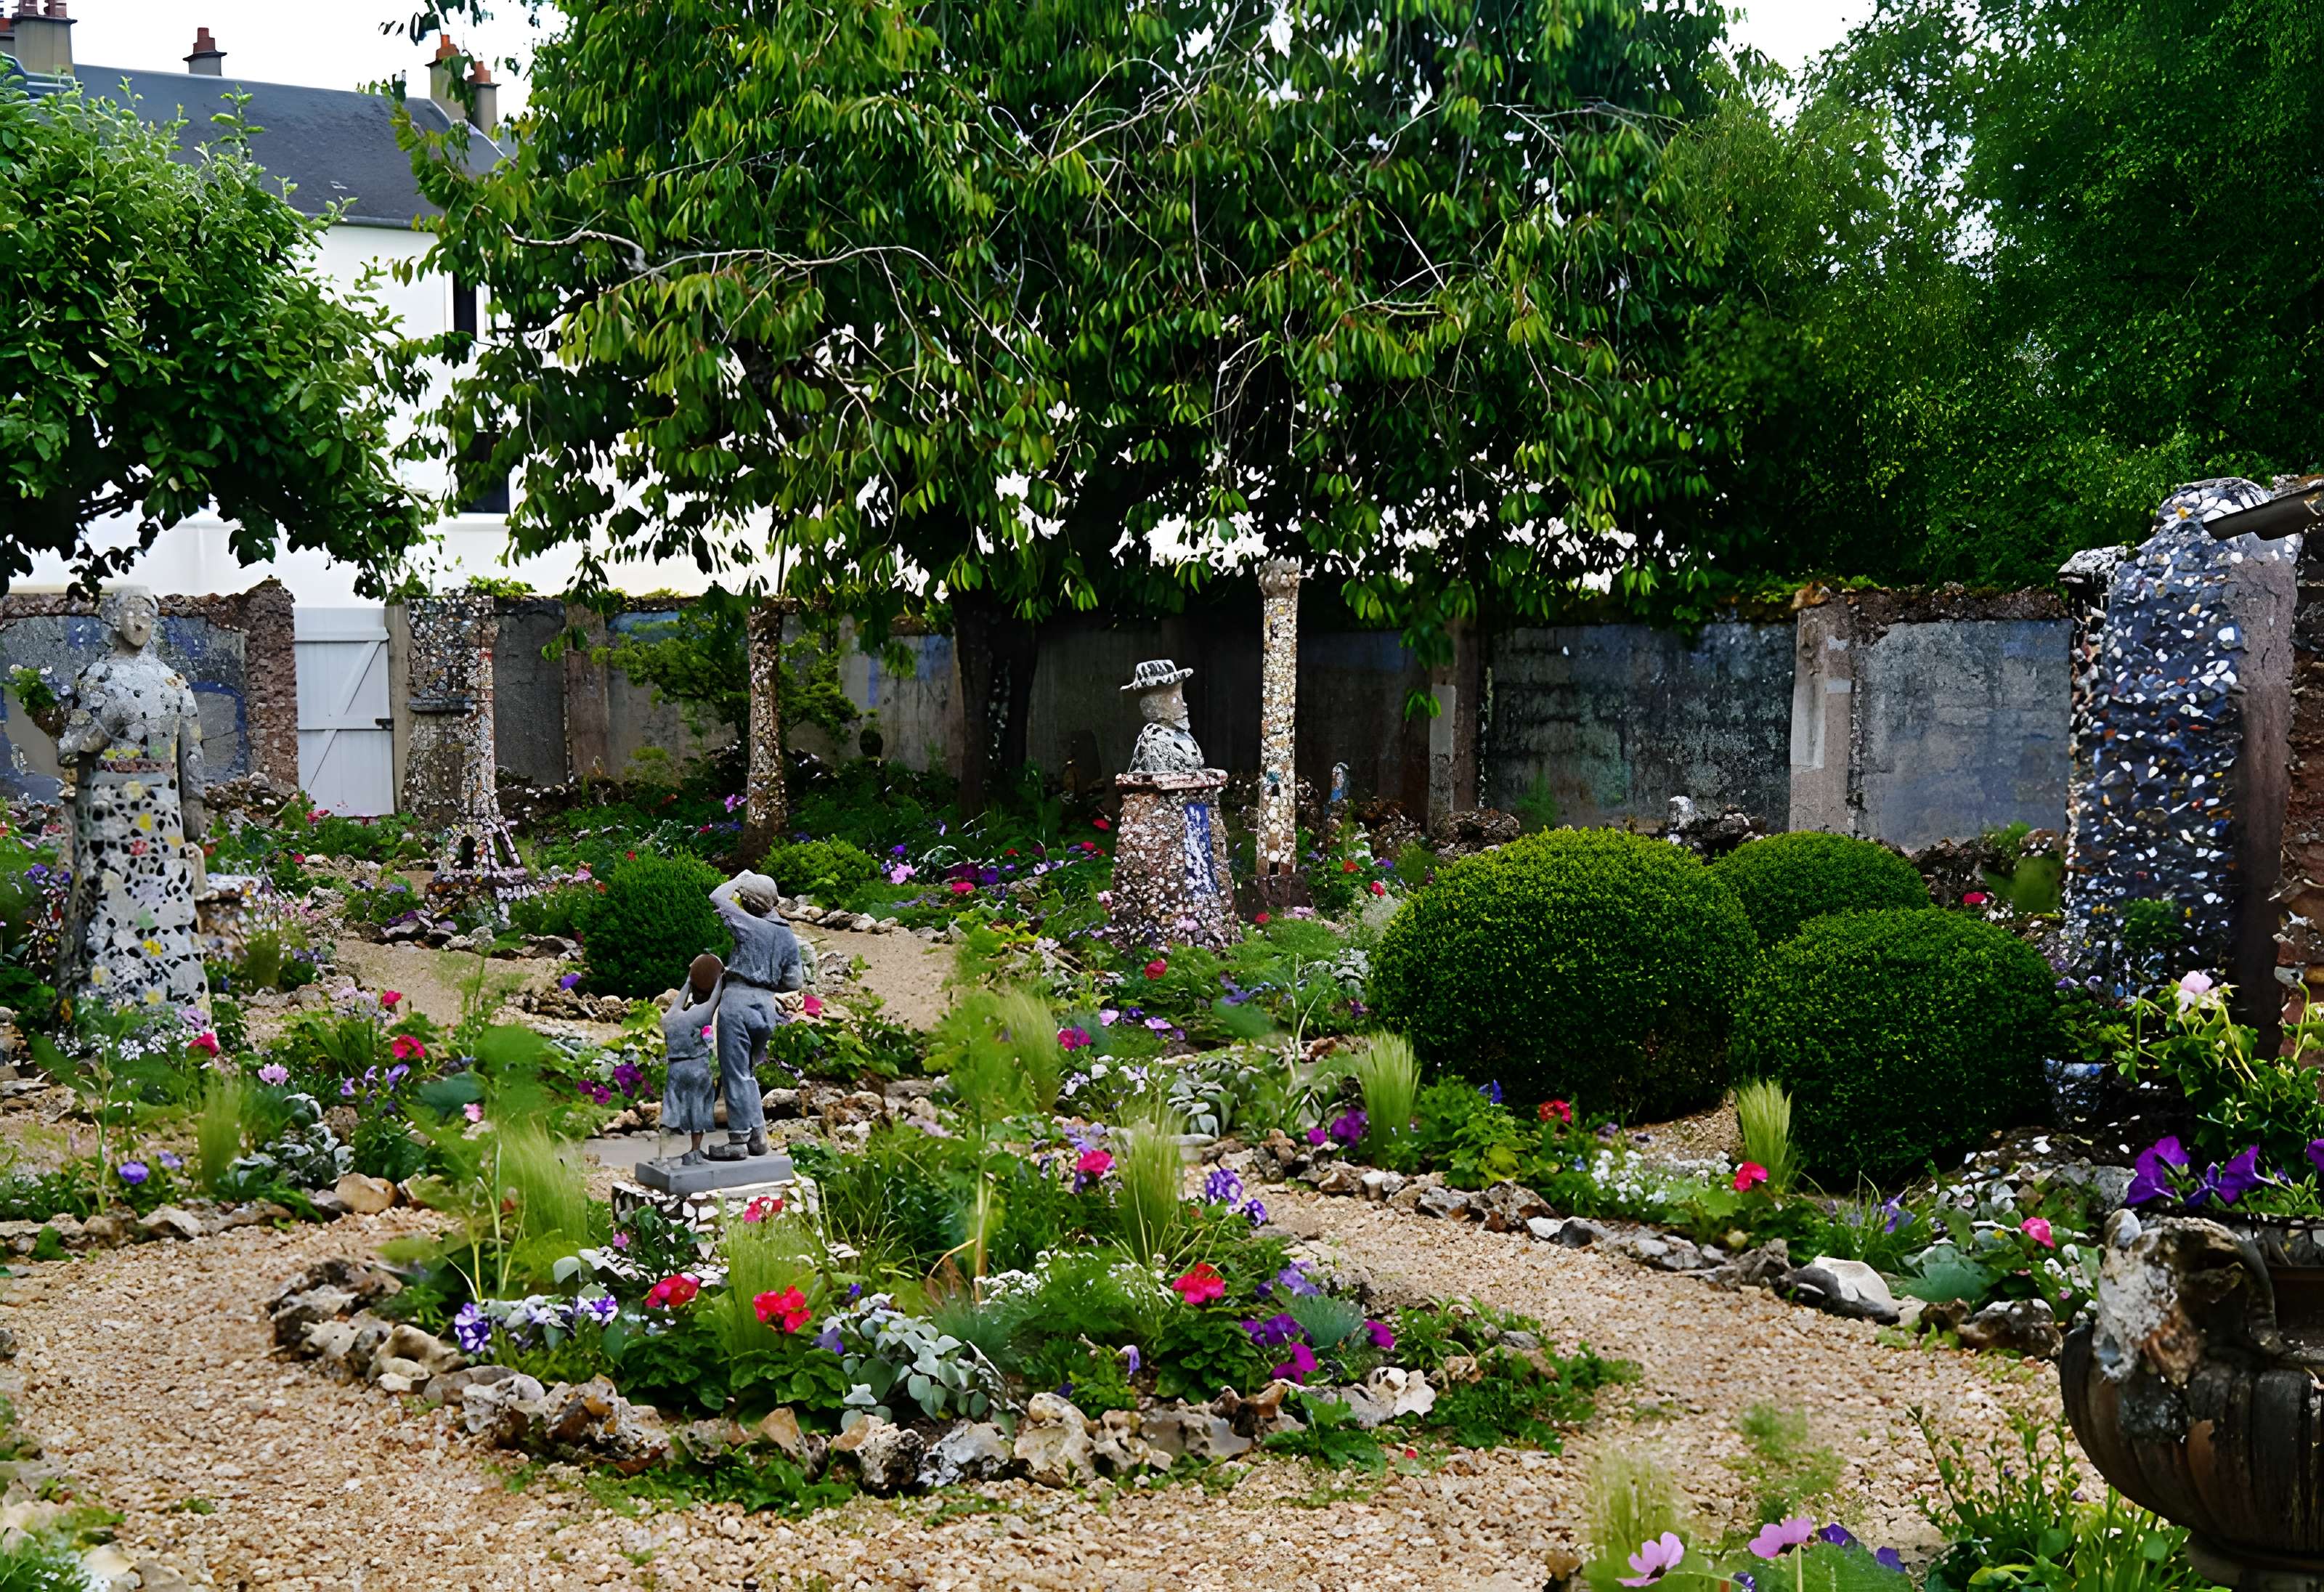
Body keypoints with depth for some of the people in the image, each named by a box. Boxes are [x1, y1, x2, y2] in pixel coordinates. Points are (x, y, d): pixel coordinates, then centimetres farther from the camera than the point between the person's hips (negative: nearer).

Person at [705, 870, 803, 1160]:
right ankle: (758, 1136, 18)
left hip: (738, 1000, -7)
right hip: (767, 1006, 7)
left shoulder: (751, 926, -10)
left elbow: (717, 898, 1)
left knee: (735, 1073, 0)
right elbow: (793, 981, 11)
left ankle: (739, 1140, 1)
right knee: (747, 1073, 19)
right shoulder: (789, 937, 8)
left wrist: (741, 878, 14)